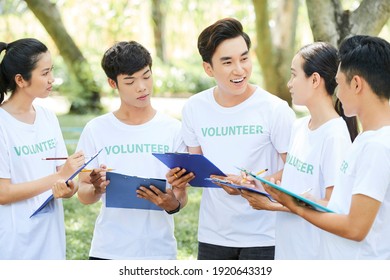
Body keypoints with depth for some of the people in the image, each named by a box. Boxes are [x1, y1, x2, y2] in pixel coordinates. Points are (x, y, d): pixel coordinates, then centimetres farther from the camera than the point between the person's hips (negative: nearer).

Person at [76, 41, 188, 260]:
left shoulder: (173, 129, 1)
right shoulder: (96, 130, 2)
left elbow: (182, 193, 2)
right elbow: (83, 195, 2)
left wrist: (173, 204, -20)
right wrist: (96, 189, -20)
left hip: (159, 250, 0)